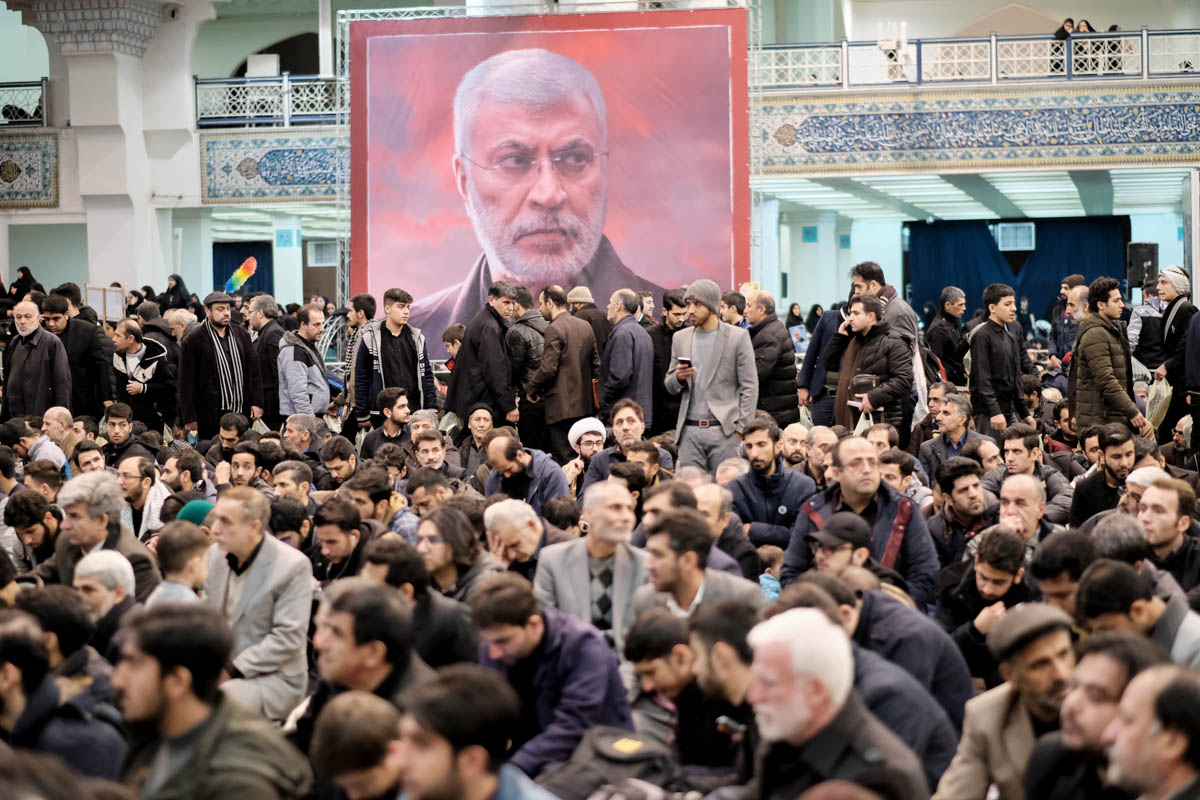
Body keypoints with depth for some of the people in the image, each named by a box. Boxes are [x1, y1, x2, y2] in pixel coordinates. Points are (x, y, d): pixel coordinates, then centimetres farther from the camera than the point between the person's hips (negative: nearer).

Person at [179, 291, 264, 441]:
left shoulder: (241, 335, 13)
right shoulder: (193, 341, -2)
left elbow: (254, 371, 15)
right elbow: (187, 383, -3)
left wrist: (257, 403, 6)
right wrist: (189, 418, -7)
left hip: (241, 412, 4)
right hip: (211, 416, -4)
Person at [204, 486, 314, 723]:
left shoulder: (293, 566, -14)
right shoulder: (215, 554, 6)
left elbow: (289, 637, -16)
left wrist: (233, 671, -18)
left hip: (273, 678, -6)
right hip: (218, 668, 6)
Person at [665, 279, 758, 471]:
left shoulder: (738, 337, 0)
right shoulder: (680, 338, 13)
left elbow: (749, 386, -1)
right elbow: (670, 386, 18)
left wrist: (741, 427, -9)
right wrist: (679, 378, -5)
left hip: (724, 431, -4)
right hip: (689, 431, 4)